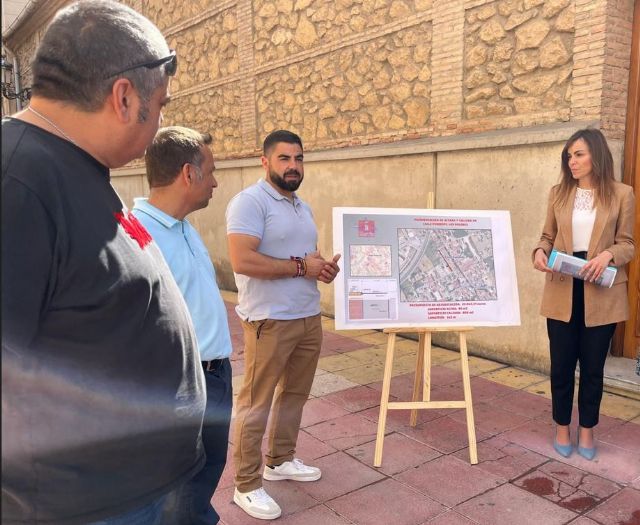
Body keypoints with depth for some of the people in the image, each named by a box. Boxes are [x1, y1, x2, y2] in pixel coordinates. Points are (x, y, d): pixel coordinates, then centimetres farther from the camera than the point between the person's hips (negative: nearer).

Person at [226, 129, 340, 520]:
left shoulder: (303, 207, 15)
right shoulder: (249, 202, -13)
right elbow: (243, 261, -24)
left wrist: (325, 267, 0)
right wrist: (300, 267, -19)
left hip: (309, 317, 9)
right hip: (269, 321, -8)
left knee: (294, 394, 19)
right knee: (256, 403, 3)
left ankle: (281, 459, 37)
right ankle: (247, 485, 16)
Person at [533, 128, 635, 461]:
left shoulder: (621, 194, -1)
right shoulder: (559, 193, 6)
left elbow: (628, 244, 0)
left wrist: (608, 254, -21)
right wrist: (540, 251, -13)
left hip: (601, 293, -1)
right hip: (562, 291, 2)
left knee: (593, 365, 9)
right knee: (561, 363, 8)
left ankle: (586, 430, 26)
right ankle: (562, 428, 25)